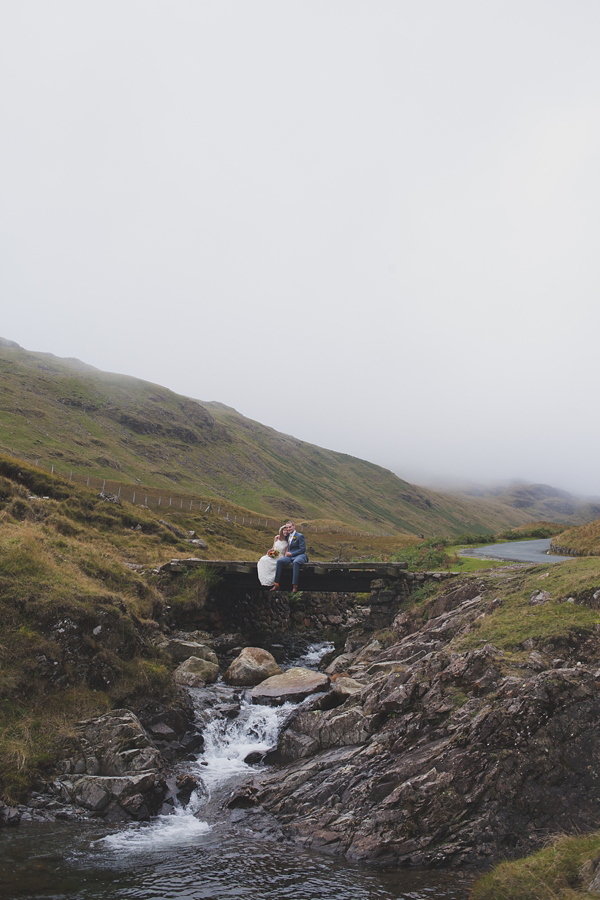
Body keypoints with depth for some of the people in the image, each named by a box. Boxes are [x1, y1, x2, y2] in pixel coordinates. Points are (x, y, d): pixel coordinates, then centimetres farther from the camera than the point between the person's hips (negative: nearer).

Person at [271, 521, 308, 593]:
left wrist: (291, 553, -13)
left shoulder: (300, 536, 0)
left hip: (299, 555, -6)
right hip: (290, 556, 6)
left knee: (295, 562, -41)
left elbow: (303, 549, -7)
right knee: (279, 561, -24)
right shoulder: (287, 536, 20)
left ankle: (294, 585, -43)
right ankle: (276, 584, -29)